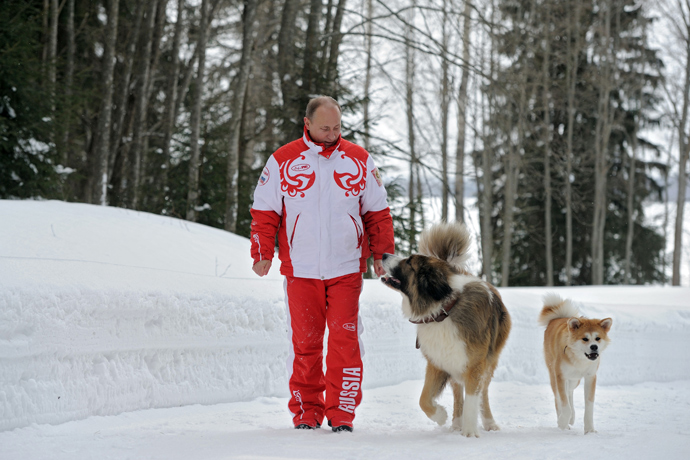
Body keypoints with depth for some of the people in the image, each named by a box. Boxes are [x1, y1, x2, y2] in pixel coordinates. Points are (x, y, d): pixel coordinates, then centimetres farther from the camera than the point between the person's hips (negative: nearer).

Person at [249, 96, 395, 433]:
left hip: (346, 269, 0)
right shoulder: (283, 160, 4)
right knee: (304, 341, 3)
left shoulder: (359, 160, 8)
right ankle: (306, 411, 12)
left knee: (345, 340, -4)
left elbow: (377, 211, 13)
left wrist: (381, 254, 10)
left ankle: (341, 413, 2)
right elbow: (264, 211, 6)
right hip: (300, 269, 0)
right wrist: (262, 253, -1)